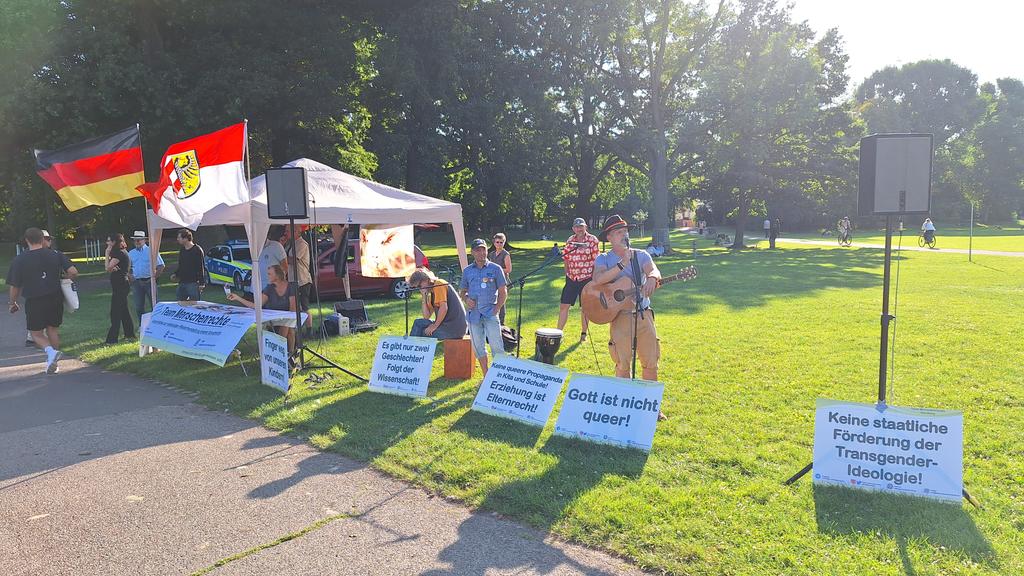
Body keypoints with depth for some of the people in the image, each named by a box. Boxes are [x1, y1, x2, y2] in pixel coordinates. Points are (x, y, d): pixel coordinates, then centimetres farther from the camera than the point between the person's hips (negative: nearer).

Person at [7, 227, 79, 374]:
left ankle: (50, 351, -17)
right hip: (56, 299, 3)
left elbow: (15, 286, -3)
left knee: (36, 333, 11)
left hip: (34, 301, -2)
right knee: (52, 330, 16)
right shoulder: (56, 255, -2)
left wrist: (12, 303, 13)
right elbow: (73, 272, -11)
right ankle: (53, 363, 18)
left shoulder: (19, 260, -6)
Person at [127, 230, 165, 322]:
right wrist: (129, 277, 1)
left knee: (154, 304, -2)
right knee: (139, 306, 7)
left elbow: (161, 266, -3)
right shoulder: (131, 253, 12)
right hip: (136, 283, 4)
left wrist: (155, 277, -7)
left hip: (149, 281, -4)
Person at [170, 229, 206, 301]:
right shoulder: (181, 250, 14)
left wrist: (202, 283, -16)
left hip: (193, 283, -8)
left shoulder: (197, 250, -9)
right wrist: (175, 274, 7)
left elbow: (202, 268, -12)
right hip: (182, 283, 8)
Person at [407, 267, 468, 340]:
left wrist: (435, 326, -13)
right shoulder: (431, 293, 18)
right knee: (418, 322, 6)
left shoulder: (439, 284, -7)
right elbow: (426, 316, 12)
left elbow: (444, 308, -18)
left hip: (455, 328, -9)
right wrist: (424, 297, 6)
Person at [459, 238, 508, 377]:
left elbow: (503, 292, 2)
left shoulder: (495, 269, 1)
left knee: (496, 346, -7)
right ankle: (486, 376, 20)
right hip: (473, 313, 4)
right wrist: (466, 299, -4)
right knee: (478, 347, 9)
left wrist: (496, 309, -7)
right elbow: (462, 291, 18)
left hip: (490, 313, -4)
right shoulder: (467, 271, 10)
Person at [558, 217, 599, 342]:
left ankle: (584, 333, 21)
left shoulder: (593, 240, -6)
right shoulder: (570, 241, 5)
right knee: (563, 305, 3)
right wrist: (567, 274, 10)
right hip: (571, 278, 4)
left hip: (586, 279, -4)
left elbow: (596, 260, -7)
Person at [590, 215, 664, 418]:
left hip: (644, 315, 3)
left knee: (651, 362, 5)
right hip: (620, 316, -3)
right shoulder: (603, 260, 2)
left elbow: (654, 271, -12)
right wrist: (622, 264, -25)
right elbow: (598, 279, -20)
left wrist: (652, 278, -36)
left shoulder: (641, 255, 8)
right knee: (623, 364, -1)